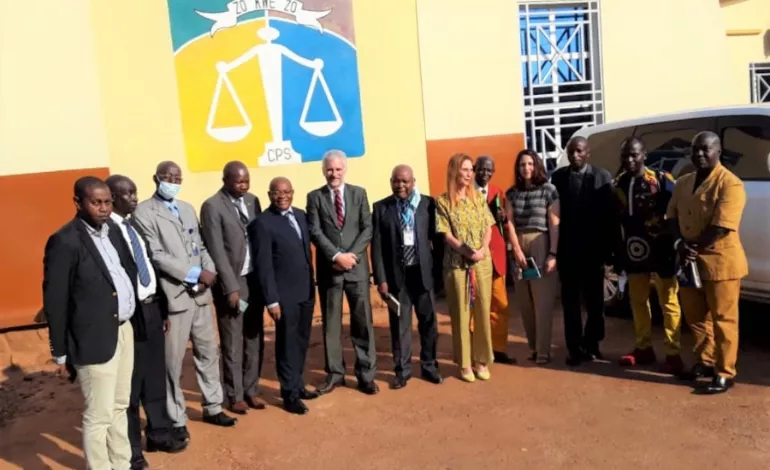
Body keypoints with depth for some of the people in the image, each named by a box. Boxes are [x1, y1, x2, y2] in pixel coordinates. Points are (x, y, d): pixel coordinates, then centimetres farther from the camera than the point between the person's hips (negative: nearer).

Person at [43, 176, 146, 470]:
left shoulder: (112, 229, 8)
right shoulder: (65, 241, -14)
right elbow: (55, 301, -12)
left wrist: (133, 320, 6)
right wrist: (61, 353, -8)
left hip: (124, 329, 8)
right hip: (95, 338, -7)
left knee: (119, 407, 19)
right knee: (99, 416, 5)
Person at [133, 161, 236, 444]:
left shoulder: (188, 209, 15)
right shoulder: (144, 213, -7)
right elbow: (156, 255, -16)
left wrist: (210, 272, -6)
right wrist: (196, 274, -17)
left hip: (201, 294, 7)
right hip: (173, 296, -7)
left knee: (209, 352, 15)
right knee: (172, 362, 4)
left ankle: (213, 408, 30)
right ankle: (177, 420, 18)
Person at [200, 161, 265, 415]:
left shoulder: (252, 200, 8)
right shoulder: (212, 206, -10)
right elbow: (217, 251, -13)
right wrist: (231, 287, -15)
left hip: (256, 279, 6)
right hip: (232, 282, -5)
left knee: (255, 340, 12)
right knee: (232, 344, 5)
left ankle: (251, 390, 26)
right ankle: (235, 396, 19)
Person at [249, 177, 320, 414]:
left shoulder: (301, 215, 9)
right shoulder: (263, 223, -12)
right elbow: (263, 265, -14)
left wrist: (312, 284, 11)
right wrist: (271, 300, -16)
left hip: (306, 290, 7)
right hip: (285, 294, -6)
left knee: (301, 341, 16)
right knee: (287, 344, 4)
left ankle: (297, 385, 31)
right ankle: (290, 394, 16)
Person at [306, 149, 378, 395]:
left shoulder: (359, 193, 7)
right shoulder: (315, 197, 3)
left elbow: (367, 228, 0)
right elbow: (315, 232, -6)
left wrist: (352, 255, -12)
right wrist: (337, 255, -16)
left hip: (357, 266, 1)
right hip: (329, 268, 0)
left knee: (363, 321, 3)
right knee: (331, 323, 7)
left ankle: (366, 375, 13)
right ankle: (335, 373, 19)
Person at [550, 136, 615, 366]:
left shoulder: (602, 177, -3)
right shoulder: (558, 177, 1)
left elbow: (609, 216, -4)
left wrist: (607, 249, -8)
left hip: (593, 250, -1)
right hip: (567, 250, 1)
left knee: (594, 300, 10)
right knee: (570, 301, 6)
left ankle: (591, 344, 25)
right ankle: (575, 347, 14)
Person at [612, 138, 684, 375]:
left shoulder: (662, 181, -9)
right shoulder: (618, 184, 5)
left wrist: (677, 249, -12)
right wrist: (617, 256, 9)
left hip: (661, 252, -5)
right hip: (633, 253, 5)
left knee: (668, 303, 3)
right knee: (637, 301, 13)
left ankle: (673, 354, 9)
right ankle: (643, 349, 27)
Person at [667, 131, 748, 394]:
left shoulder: (730, 183, -12)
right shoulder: (683, 183, 11)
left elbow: (721, 227, -20)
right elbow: (672, 216, 9)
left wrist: (694, 249, -15)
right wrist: (680, 244, -9)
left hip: (720, 261, -7)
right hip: (689, 261, 7)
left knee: (722, 319, 1)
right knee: (694, 315, 16)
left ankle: (725, 374, 10)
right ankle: (705, 362, 32)